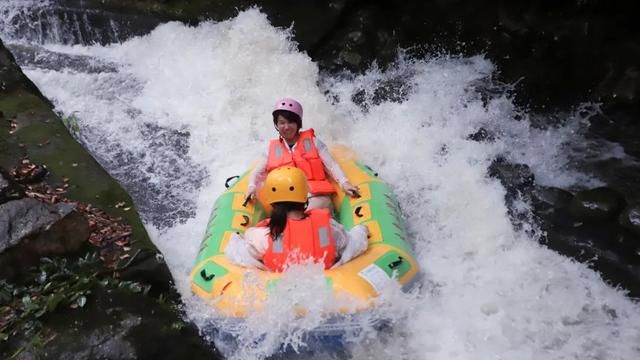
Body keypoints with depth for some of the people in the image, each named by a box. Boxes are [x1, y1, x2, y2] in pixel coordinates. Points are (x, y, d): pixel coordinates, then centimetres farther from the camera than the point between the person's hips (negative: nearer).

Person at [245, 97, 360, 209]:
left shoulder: (312, 141, 11)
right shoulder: (272, 149, 16)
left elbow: (331, 165, 4)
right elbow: (258, 173, 20)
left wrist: (344, 183, -12)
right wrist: (252, 187, -2)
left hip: (316, 196, -1)